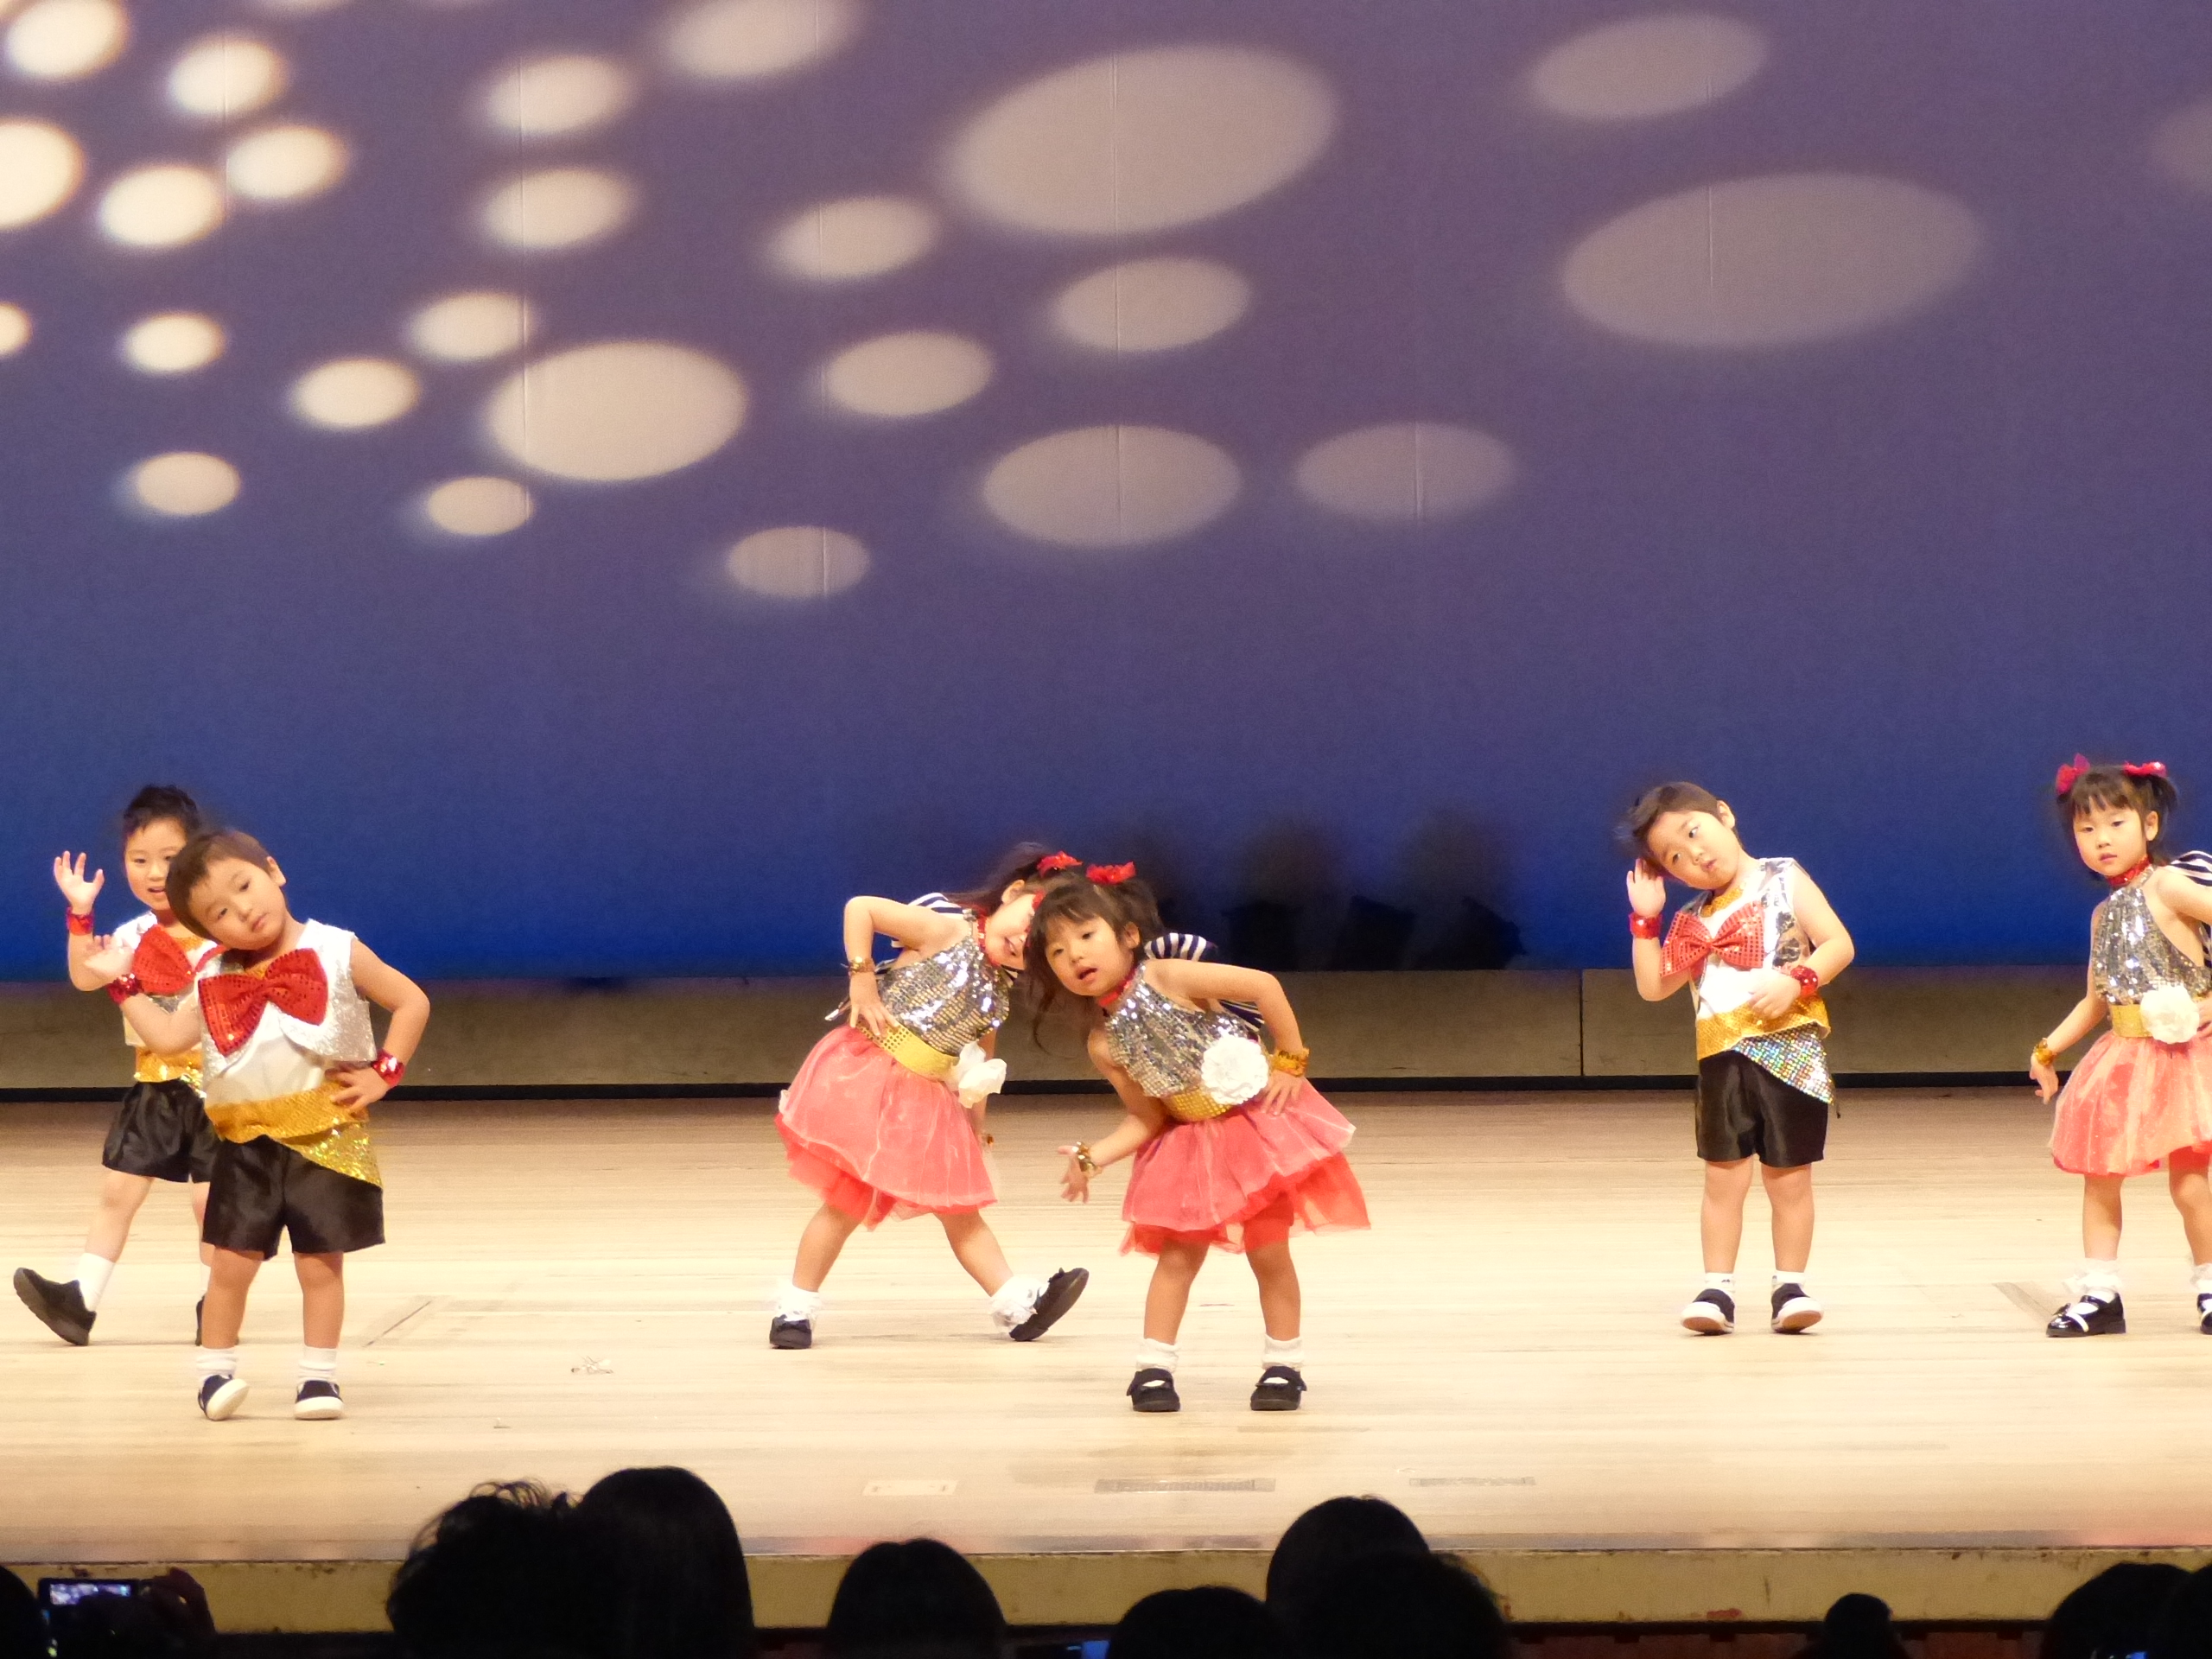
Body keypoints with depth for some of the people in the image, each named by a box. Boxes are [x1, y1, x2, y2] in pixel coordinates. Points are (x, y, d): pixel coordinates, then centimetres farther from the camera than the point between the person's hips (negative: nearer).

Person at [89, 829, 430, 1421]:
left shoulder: (336, 952, -6)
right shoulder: (217, 981, 5)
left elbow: (412, 1003, -2)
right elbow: (166, 1037, 4)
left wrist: (384, 1073, -8)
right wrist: (123, 983, 2)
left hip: (326, 1136, -3)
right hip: (246, 1142, 3)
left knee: (320, 1261, 2)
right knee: (231, 1260, -1)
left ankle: (319, 1376, 14)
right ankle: (215, 1372, 12)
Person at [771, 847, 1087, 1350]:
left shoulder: (999, 989, 10)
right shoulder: (945, 929, -11)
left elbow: (979, 1058, 19)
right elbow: (859, 909, -17)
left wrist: (976, 1118, 11)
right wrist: (862, 983, -18)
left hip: (931, 1100, 7)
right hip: (870, 1077, -7)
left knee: (961, 1209, 10)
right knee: (850, 1200, -5)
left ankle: (1017, 1302, 11)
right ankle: (794, 1307, 7)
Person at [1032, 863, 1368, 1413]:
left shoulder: (1166, 977, -20)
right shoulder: (1104, 1043, -5)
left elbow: (1263, 985, -21)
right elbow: (1146, 1118, -1)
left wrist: (1290, 1062, -19)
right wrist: (1091, 1158, -13)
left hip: (1257, 1120, -4)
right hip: (1192, 1146, 4)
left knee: (1268, 1249, 0)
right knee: (1179, 1254, 0)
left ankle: (1284, 1364, 13)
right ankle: (1153, 1367, 6)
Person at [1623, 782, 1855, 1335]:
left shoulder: (1784, 881, 0)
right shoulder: (1693, 922, 11)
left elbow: (1839, 945, -6)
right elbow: (1653, 987, 10)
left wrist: (1795, 980, -21)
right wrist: (1645, 919, 4)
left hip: (1791, 1052, -3)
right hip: (1723, 1059, 3)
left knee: (1788, 1177, 4)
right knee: (1725, 1176, 0)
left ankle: (1789, 1286, 11)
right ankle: (1717, 1289, 4)